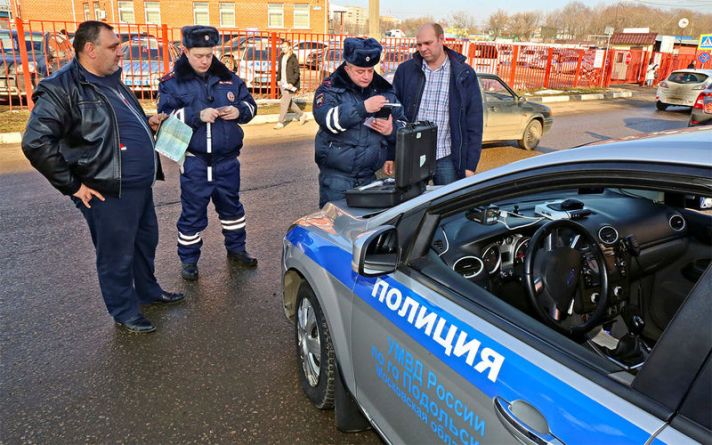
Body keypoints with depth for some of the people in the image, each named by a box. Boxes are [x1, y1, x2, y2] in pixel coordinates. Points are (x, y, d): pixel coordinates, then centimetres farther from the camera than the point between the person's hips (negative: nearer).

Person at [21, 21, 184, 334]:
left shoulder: (111, 82, 13)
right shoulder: (61, 89, -16)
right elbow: (35, 142, -20)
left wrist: (147, 124, 8)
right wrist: (72, 185, -17)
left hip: (140, 185, 9)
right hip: (109, 193, -9)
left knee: (146, 241, 22)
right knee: (118, 255, 6)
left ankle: (148, 290, 43)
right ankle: (124, 311, 25)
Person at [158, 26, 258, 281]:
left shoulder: (227, 77, 5)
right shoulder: (172, 83, -5)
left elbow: (250, 103, 12)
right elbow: (166, 117, -12)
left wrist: (239, 111, -10)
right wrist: (198, 116, -24)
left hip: (227, 159, 4)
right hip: (194, 162, -4)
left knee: (231, 205, 19)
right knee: (193, 213, 6)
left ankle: (236, 248, 37)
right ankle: (188, 260, 23)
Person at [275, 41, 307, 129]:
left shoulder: (293, 59, -13)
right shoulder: (281, 57, 8)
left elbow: (297, 73, -15)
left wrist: (291, 83, -23)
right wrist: (278, 79, 12)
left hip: (290, 85, -8)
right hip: (283, 84, 8)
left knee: (284, 102, -8)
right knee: (289, 102, 15)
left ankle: (280, 122, -1)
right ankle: (302, 114, 33)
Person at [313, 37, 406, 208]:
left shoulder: (384, 90, 9)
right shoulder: (331, 89, -3)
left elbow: (402, 125, 15)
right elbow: (327, 119, -22)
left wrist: (392, 130, -8)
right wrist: (363, 107, -29)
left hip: (369, 176, 4)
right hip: (336, 175, -3)